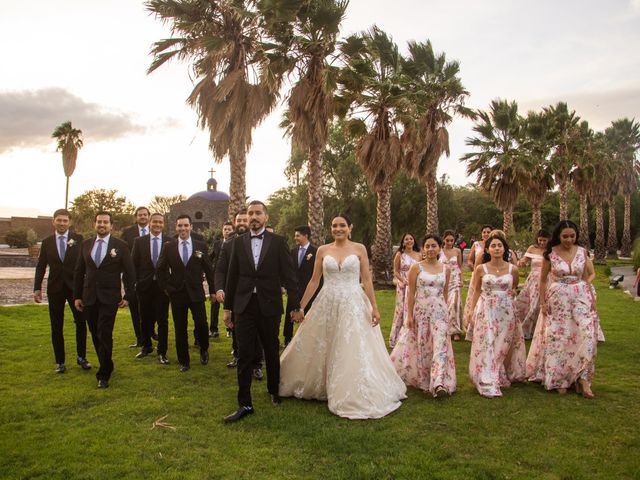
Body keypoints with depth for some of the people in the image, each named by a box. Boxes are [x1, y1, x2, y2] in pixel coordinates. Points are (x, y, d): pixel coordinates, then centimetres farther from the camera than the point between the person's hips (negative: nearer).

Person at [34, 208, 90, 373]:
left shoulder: (78, 239, -3)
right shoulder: (47, 242, 5)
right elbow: (41, 266, 6)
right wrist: (37, 288, -2)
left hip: (75, 287, -2)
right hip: (55, 288, 2)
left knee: (81, 322, 1)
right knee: (56, 326, 8)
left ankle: (81, 357, 19)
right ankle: (60, 361, 20)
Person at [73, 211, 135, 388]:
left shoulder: (120, 246, -2)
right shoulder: (86, 245, 8)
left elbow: (130, 273, 0)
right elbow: (79, 272, 11)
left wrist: (128, 296, -4)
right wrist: (77, 295, 8)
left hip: (109, 298, -4)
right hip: (89, 298, 4)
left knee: (105, 335, -8)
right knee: (96, 335, 10)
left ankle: (104, 374, 2)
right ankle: (106, 365, 28)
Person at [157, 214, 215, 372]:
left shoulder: (201, 246, -1)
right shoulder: (168, 247, 1)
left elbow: (209, 269, 4)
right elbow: (161, 269, 8)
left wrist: (212, 290, 5)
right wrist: (166, 287, 2)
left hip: (196, 292, -1)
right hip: (177, 293, 1)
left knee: (202, 324, -3)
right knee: (180, 329, 7)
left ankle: (204, 350, 27)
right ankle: (184, 361, 22)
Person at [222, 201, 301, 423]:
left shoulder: (278, 242, -2)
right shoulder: (238, 242, 4)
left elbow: (288, 275, -3)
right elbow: (232, 276, 6)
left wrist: (296, 305, -4)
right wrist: (227, 307, 7)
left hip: (269, 306, -1)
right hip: (244, 306, 1)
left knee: (272, 352, 14)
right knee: (244, 355, 1)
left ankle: (274, 390, 36)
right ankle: (245, 403, 9)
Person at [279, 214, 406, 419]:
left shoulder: (359, 249, 1)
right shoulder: (322, 250, 5)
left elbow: (367, 280, 1)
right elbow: (314, 281, 6)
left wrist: (374, 307, -5)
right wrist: (300, 306, 4)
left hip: (353, 305, -2)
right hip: (327, 305, 2)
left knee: (354, 352, 0)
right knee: (319, 349, 9)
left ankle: (355, 397, 15)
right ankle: (320, 387, 31)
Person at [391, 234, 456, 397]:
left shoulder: (446, 269, 4)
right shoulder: (416, 267, -4)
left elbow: (445, 293, 13)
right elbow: (411, 293, -3)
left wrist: (444, 311, 14)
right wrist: (409, 315, -6)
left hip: (439, 312, 2)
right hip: (421, 311, -1)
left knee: (440, 344, -7)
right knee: (421, 345, 6)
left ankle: (439, 383, -10)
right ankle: (422, 379, 20)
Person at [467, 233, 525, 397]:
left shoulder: (512, 269, 0)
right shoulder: (480, 269, -2)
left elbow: (514, 289, 16)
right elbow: (476, 292, 5)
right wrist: (473, 313, 3)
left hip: (506, 312, 1)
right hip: (486, 311, -1)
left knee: (503, 345, 7)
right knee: (486, 346, -2)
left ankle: (503, 377, 26)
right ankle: (488, 383, 4)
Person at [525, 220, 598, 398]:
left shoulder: (582, 252, 1)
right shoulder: (550, 254, -6)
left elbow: (586, 277, 8)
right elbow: (543, 279, 1)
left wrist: (592, 299, 3)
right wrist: (542, 302, -3)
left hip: (580, 296, 2)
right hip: (557, 299, -2)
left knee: (587, 334, -9)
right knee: (558, 338, 5)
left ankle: (582, 378, 3)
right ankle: (558, 379, 19)